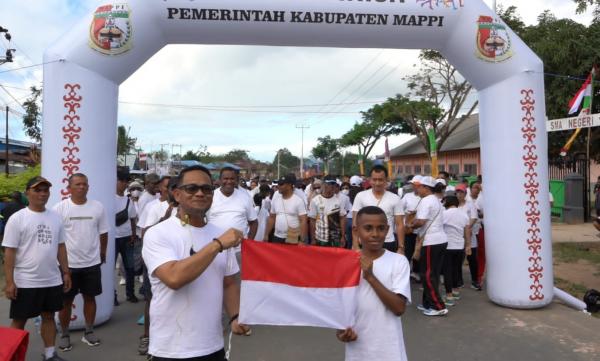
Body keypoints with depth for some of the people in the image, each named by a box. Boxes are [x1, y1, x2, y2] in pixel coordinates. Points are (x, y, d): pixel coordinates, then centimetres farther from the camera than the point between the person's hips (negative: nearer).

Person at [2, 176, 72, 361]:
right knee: (19, 320, 9)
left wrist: (66, 272, 9)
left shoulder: (55, 217, 6)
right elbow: (9, 252, -10)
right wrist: (9, 282, -13)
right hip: (25, 282, -5)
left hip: (52, 280, 5)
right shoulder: (17, 218, -9)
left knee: (49, 316, 15)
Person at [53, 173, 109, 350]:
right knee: (66, 300, 10)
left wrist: (103, 252, 11)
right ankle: (64, 335, 27)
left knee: (90, 297, 13)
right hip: (68, 263, -2)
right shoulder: (59, 208, -8)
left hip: (92, 262, 2)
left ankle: (89, 332, 28)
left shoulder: (98, 207, -1)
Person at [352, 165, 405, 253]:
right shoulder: (360, 196, -2)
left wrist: (401, 247, -4)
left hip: (389, 244, 1)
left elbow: (399, 225, 1)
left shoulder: (395, 199, -1)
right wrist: (355, 245, -10)